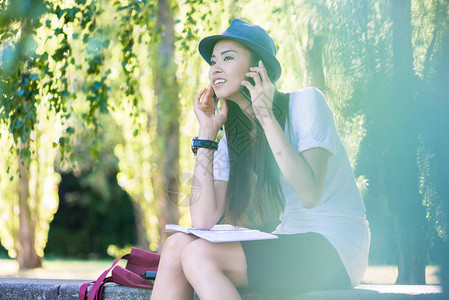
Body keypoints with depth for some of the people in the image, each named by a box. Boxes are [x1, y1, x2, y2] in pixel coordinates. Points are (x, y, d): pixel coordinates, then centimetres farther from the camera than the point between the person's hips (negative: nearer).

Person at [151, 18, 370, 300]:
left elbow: (310, 194, -22)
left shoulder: (306, 102, -6)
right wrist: (207, 131, 0)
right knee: (176, 246, -13)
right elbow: (204, 221, -4)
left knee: (200, 254, -24)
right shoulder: (233, 141, 11)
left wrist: (266, 115, -18)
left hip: (334, 248, -6)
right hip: (288, 243, 7)